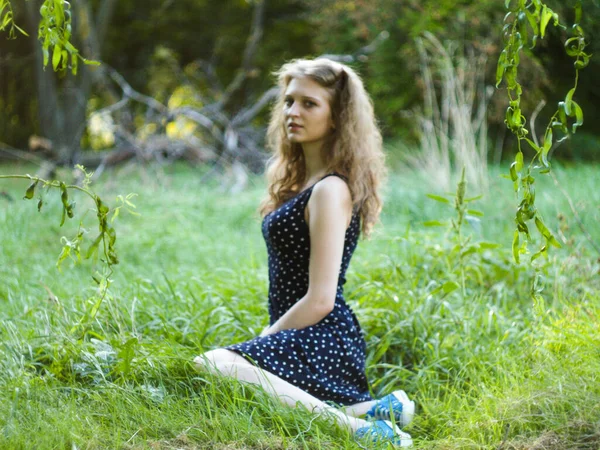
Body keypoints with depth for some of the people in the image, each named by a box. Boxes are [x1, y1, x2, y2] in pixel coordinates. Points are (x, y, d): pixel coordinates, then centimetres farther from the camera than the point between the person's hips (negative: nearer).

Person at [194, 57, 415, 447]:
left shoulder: (331, 191, -13)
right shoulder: (301, 181, 17)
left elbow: (319, 300, -16)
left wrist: (262, 341, -7)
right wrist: (263, 342, 15)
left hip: (322, 339, -10)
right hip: (307, 340, 10)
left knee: (210, 367, -30)